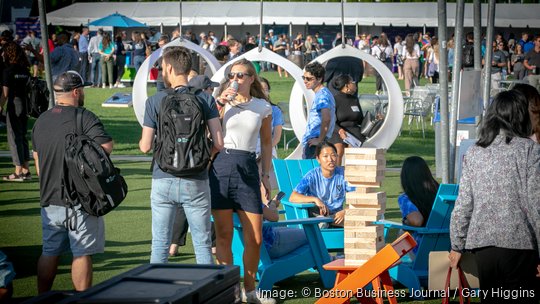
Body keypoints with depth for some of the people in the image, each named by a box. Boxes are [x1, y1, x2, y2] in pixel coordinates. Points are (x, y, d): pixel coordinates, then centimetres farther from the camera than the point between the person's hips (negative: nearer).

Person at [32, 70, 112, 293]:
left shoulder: (41, 121, 9)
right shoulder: (85, 118, -13)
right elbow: (107, 147, -22)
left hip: (49, 199, 7)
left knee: (49, 252, 15)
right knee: (82, 254, 0)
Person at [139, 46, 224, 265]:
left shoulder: (155, 101, -3)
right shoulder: (205, 99, -2)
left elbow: (145, 147, -2)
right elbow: (218, 143, -7)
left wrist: (142, 140, 20)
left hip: (163, 181, 0)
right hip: (195, 181, 0)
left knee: (160, 245, 8)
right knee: (203, 244, 6)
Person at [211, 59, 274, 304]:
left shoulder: (263, 108, 9)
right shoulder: (222, 102, 6)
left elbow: (266, 142, 19)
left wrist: (266, 174, 14)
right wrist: (220, 104, -14)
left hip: (247, 169, 1)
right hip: (220, 166, -1)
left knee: (255, 238, -1)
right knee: (223, 235, 2)